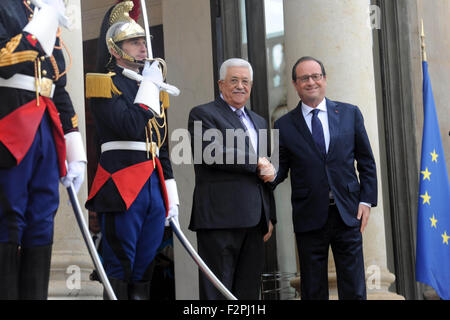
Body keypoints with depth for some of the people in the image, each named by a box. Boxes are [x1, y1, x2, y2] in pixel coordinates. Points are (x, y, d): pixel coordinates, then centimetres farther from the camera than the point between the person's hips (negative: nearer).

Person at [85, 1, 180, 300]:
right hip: (122, 185, -7)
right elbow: (131, 128, -18)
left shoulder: (153, 87, 21)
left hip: (154, 186, 7)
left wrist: (171, 195, 16)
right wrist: (149, 85, -6)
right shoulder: (106, 84, -1)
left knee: (144, 274, 8)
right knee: (118, 274, -5)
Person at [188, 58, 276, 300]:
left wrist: (269, 216, 19)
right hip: (219, 217, -7)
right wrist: (255, 164, -9)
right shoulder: (202, 114, 1)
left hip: (253, 221, 7)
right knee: (217, 289, -6)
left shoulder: (258, 121, 24)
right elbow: (213, 153, -16)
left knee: (249, 289, 6)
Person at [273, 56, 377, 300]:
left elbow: (366, 162, 10)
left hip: (347, 214, 1)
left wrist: (366, 200, 1)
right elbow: (281, 168, 5)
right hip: (309, 217, 0)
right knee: (313, 291, 6)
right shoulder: (284, 125, 5)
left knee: (354, 290, 2)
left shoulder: (350, 114, 8)